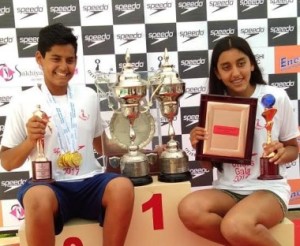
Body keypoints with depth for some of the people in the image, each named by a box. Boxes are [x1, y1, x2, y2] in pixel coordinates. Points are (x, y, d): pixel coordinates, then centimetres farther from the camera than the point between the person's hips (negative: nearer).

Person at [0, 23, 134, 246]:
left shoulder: (89, 96, 11)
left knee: (122, 187, -29)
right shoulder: (23, 102, 2)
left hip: (89, 182, 3)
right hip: (50, 186, -2)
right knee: (38, 198, -36)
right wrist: (30, 140, -12)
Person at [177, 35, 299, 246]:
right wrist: (199, 146, -13)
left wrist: (282, 153, -16)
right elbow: (209, 164, 8)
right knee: (189, 209, -29)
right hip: (227, 189, 4)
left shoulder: (276, 97, -5)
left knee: (235, 227, -35)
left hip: (268, 188, -3)